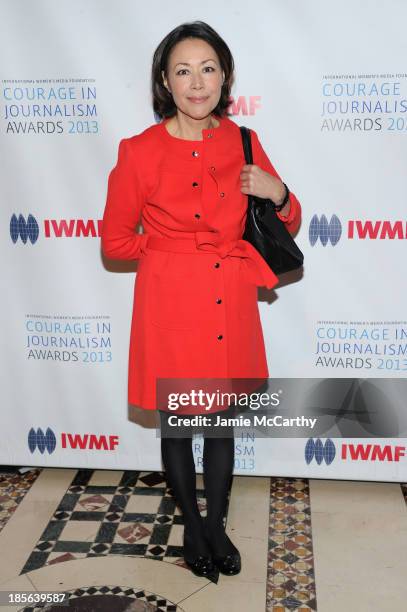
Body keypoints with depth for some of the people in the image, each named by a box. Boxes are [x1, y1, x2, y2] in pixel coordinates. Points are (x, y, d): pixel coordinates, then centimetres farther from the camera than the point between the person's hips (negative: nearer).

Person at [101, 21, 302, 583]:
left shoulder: (244, 144, 1)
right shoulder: (140, 151, -9)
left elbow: (288, 226, 10)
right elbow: (115, 241, 0)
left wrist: (277, 193, -11)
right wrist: (175, 251, -4)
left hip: (230, 308, 3)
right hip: (170, 306, -3)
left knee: (223, 422, 16)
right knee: (176, 425, 13)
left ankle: (216, 525, 39)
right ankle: (192, 526, 37)